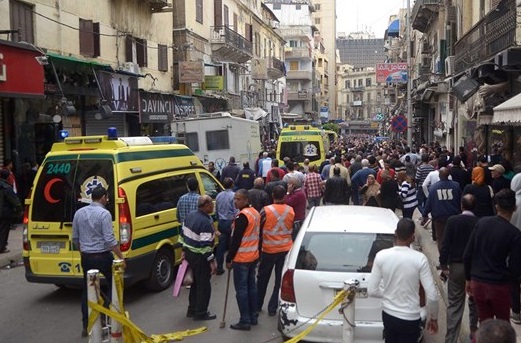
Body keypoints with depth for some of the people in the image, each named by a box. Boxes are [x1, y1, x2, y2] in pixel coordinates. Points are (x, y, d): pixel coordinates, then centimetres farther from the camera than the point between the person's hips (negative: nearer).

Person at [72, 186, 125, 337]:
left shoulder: (79, 213, 6)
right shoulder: (104, 213, -13)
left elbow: (75, 238, 13)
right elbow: (109, 239, -18)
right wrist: (121, 257, -13)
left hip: (86, 257, 6)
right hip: (102, 257, -5)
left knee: (87, 290, 13)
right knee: (113, 285, 13)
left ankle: (86, 326, 15)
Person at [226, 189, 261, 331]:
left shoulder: (242, 216, -20)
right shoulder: (255, 213, 9)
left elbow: (236, 239, -19)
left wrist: (229, 259, -13)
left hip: (242, 258, -9)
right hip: (253, 256, 9)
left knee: (241, 289, -2)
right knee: (251, 285, 16)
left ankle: (245, 321, 2)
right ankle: (253, 317, 24)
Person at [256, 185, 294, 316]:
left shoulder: (266, 211, -15)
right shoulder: (291, 211, -5)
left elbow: (259, 229, -6)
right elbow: (293, 229, 8)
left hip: (268, 249, -2)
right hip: (285, 249, 2)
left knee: (262, 278, 15)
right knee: (280, 280, 10)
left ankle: (257, 305, 27)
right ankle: (272, 308, 14)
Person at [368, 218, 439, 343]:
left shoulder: (381, 256, -12)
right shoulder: (419, 259, -18)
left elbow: (372, 291, -8)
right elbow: (432, 295, -16)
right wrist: (434, 318, 1)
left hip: (388, 315, 3)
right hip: (410, 319, -3)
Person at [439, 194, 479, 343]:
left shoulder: (452, 220, -10)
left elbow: (446, 244, -11)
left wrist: (443, 265, -3)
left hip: (456, 266, -2)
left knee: (455, 304, 2)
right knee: (474, 301, 22)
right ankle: (473, 330, 37)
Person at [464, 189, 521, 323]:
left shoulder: (481, 222, -4)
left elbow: (467, 255, 0)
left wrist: (468, 279, 11)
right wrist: (504, 278, 7)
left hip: (477, 283, 4)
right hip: (499, 286, -3)